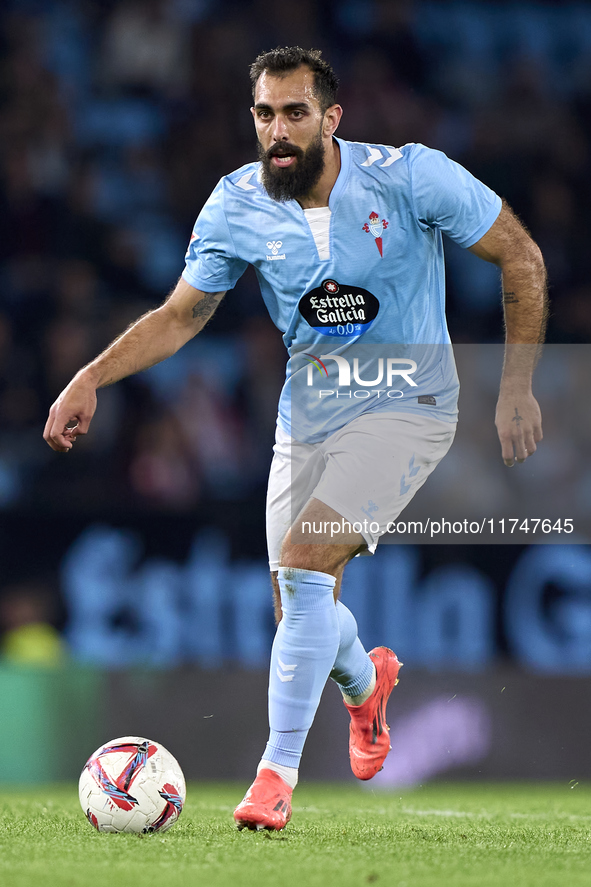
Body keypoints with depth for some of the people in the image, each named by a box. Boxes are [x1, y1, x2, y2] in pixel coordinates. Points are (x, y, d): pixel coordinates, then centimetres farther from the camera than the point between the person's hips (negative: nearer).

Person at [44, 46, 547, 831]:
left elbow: (521, 257, -7)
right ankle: (366, 680, 46)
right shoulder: (237, 205, -7)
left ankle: (278, 772, -16)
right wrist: (90, 378, -9)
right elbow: (181, 315, 4)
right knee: (301, 612, 7)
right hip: (307, 416, 5)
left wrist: (518, 387, -8)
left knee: (304, 563, -24)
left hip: (405, 408, -4)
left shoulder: (410, 177, -17)